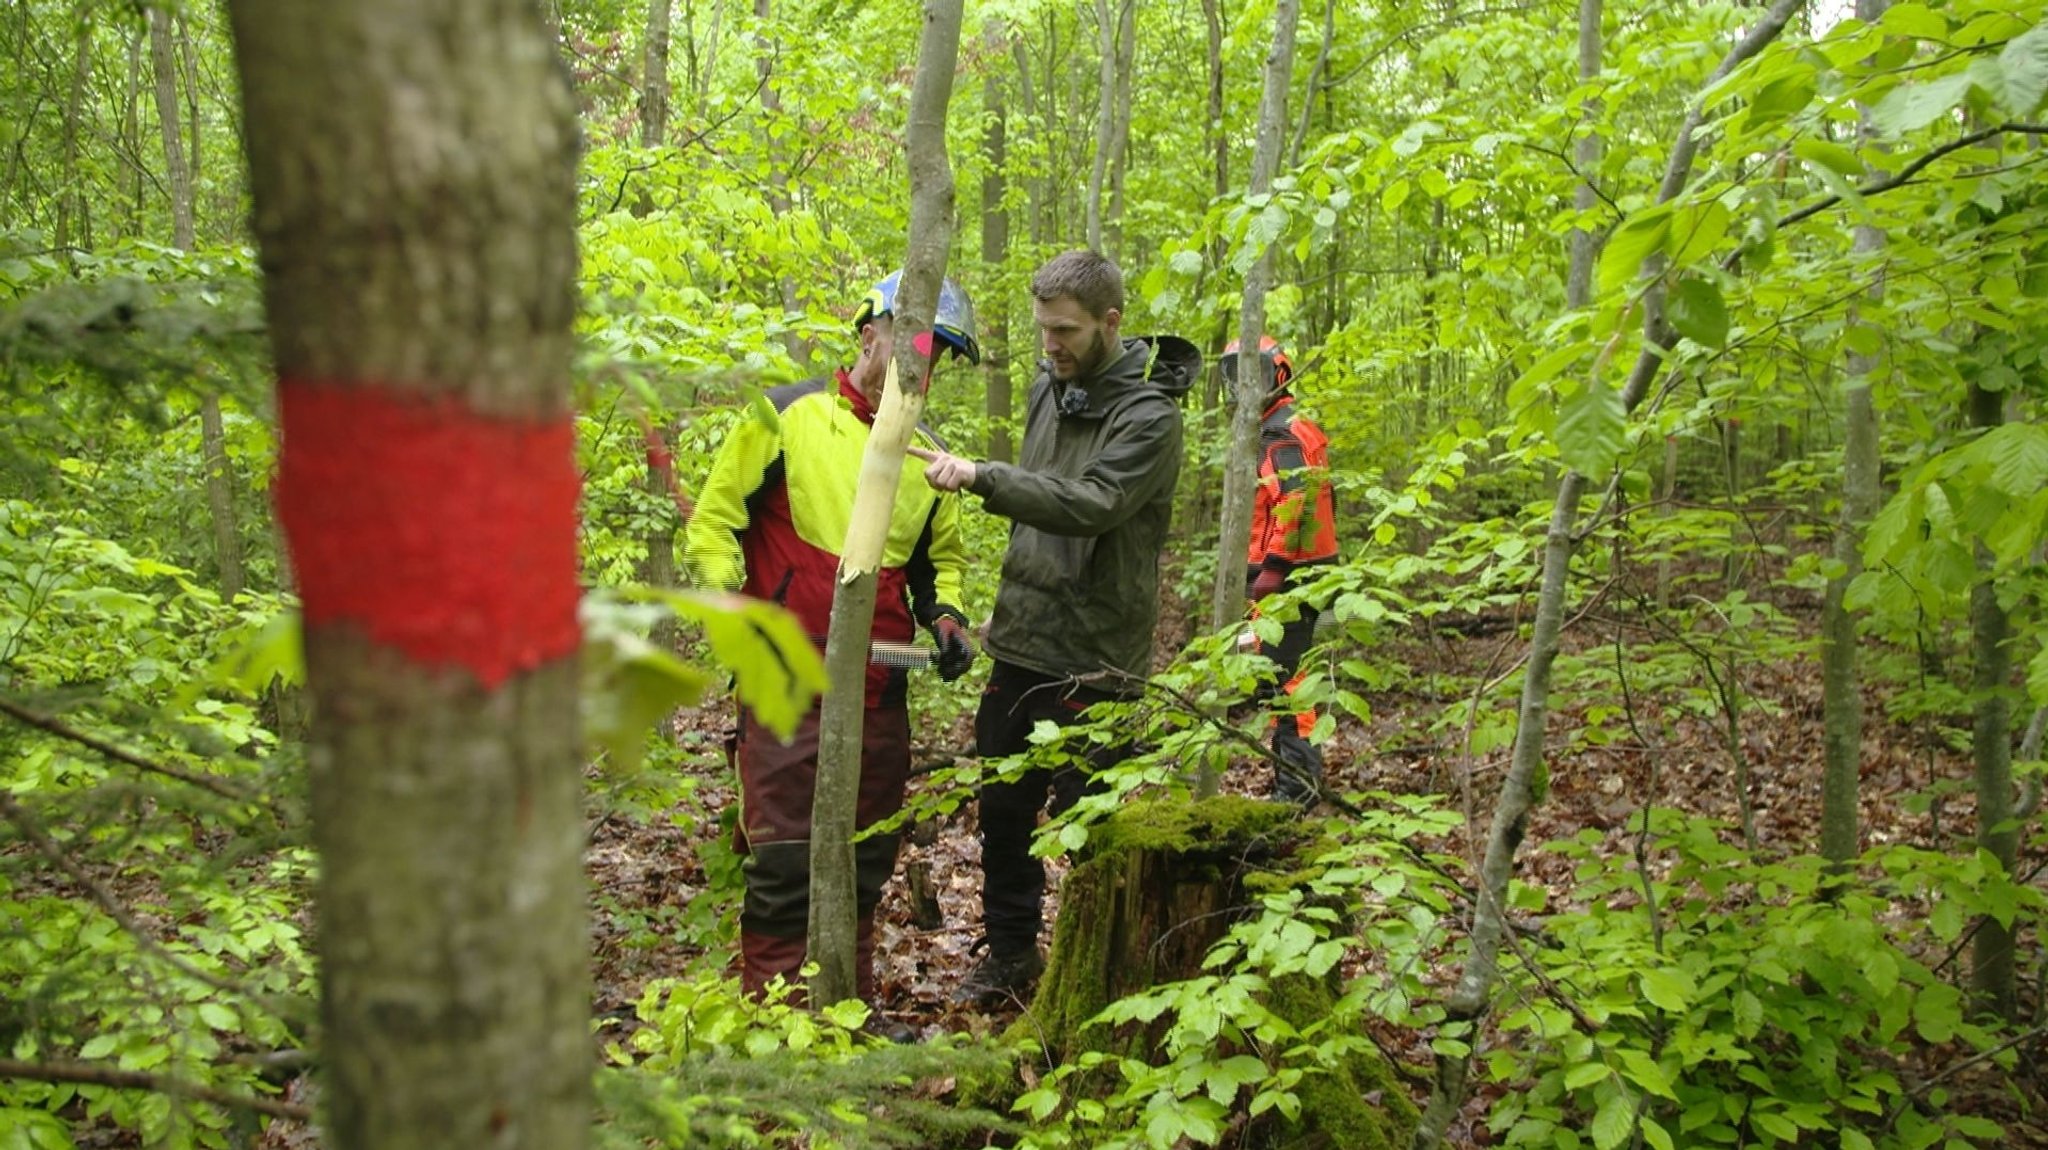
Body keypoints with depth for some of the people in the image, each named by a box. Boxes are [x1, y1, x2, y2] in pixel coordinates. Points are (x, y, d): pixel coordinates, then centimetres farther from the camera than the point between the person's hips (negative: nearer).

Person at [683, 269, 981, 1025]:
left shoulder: (926, 454, 15)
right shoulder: (787, 417, -1)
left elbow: (941, 557, 24)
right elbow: (712, 522, -1)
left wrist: (944, 612, 5)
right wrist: (729, 597, -16)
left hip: (881, 694, 6)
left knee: (865, 864, 13)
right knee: (784, 864, -5)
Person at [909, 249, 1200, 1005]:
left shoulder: (1149, 413, -14)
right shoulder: (1048, 387, 10)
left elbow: (1091, 505, -28)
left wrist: (983, 477, -38)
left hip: (1090, 657, -7)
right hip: (1021, 639, 7)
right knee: (1003, 807, 16)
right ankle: (1010, 951, 32)